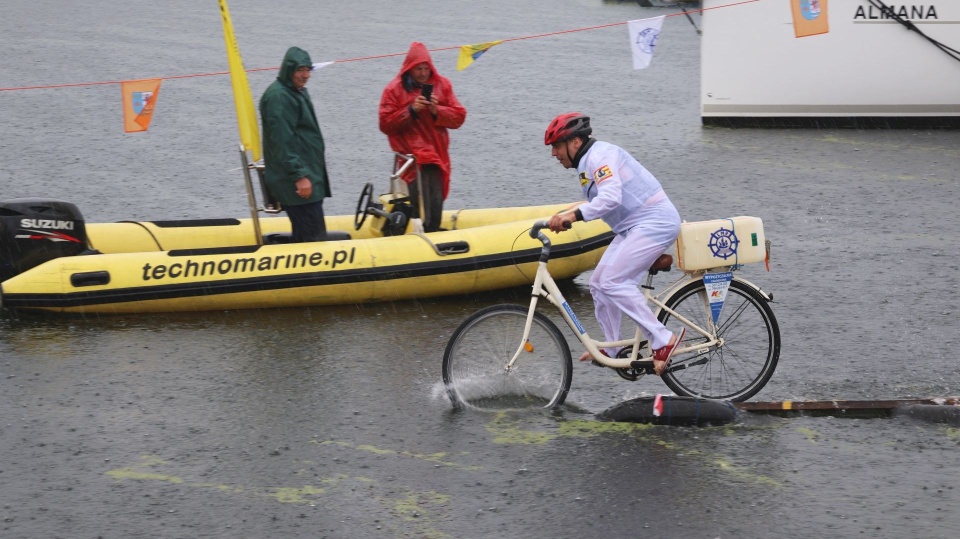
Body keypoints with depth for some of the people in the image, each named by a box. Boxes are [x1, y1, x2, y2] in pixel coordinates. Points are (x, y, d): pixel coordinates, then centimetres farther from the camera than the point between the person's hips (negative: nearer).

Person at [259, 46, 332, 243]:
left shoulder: (298, 92, 17)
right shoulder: (278, 96, -15)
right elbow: (282, 142, -21)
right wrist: (299, 175, -23)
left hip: (308, 174, 10)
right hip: (293, 181, -10)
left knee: (303, 234, 13)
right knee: (314, 235, -12)